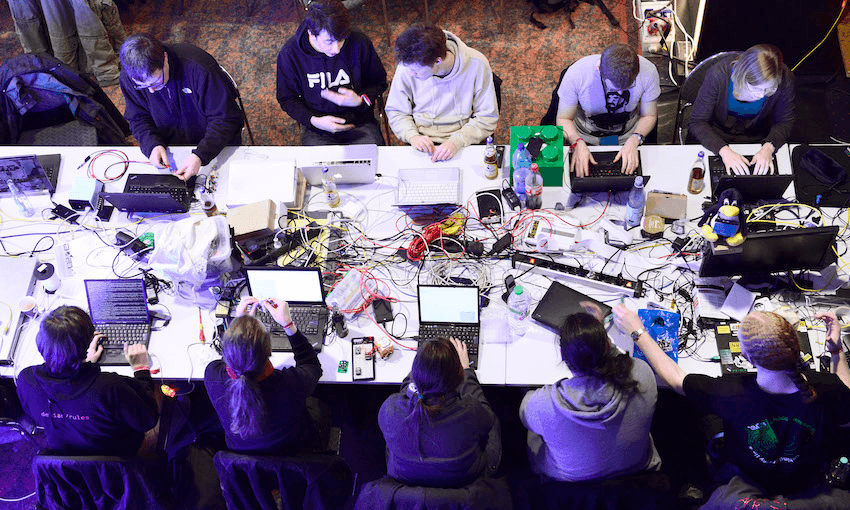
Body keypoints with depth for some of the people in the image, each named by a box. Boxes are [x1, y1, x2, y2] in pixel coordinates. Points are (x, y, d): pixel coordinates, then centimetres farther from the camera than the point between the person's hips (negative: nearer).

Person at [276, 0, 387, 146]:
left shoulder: (360, 43, -10)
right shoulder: (289, 54, -11)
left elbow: (379, 82, 6)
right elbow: (287, 99, 2)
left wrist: (361, 100, -15)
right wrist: (314, 121, -15)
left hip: (360, 122, 0)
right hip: (317, 132, 0)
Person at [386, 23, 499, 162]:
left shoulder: (477, 64, -14)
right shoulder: (408, 66, -10)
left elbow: (487, 118, -7)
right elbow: (396, 111, 4)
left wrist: (456, 142, -22)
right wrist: (412, 136, -16)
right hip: (422, 144, 1)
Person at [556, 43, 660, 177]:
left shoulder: (647, 71, -23)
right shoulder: (576, 73, -27)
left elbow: (649, 116, -5)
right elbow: (563, 118, -12)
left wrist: (634, 140, -24)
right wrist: (578, 143, -32)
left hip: (628, 135, 0)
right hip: (586, 137, 0)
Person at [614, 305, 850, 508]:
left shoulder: (731, 393, -32)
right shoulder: (826, 388, -29)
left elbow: (673, 377, -13)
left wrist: (637, 332, -2)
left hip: (750, 488, -2)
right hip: (809, 486, 2)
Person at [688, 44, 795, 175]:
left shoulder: (784, 78, -20)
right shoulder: (719, 74, -27)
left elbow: (784, 122, -5)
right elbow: (697, 123, -20)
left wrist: (768, 147, -26)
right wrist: (724, 150, -35)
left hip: (758, 139, 1)